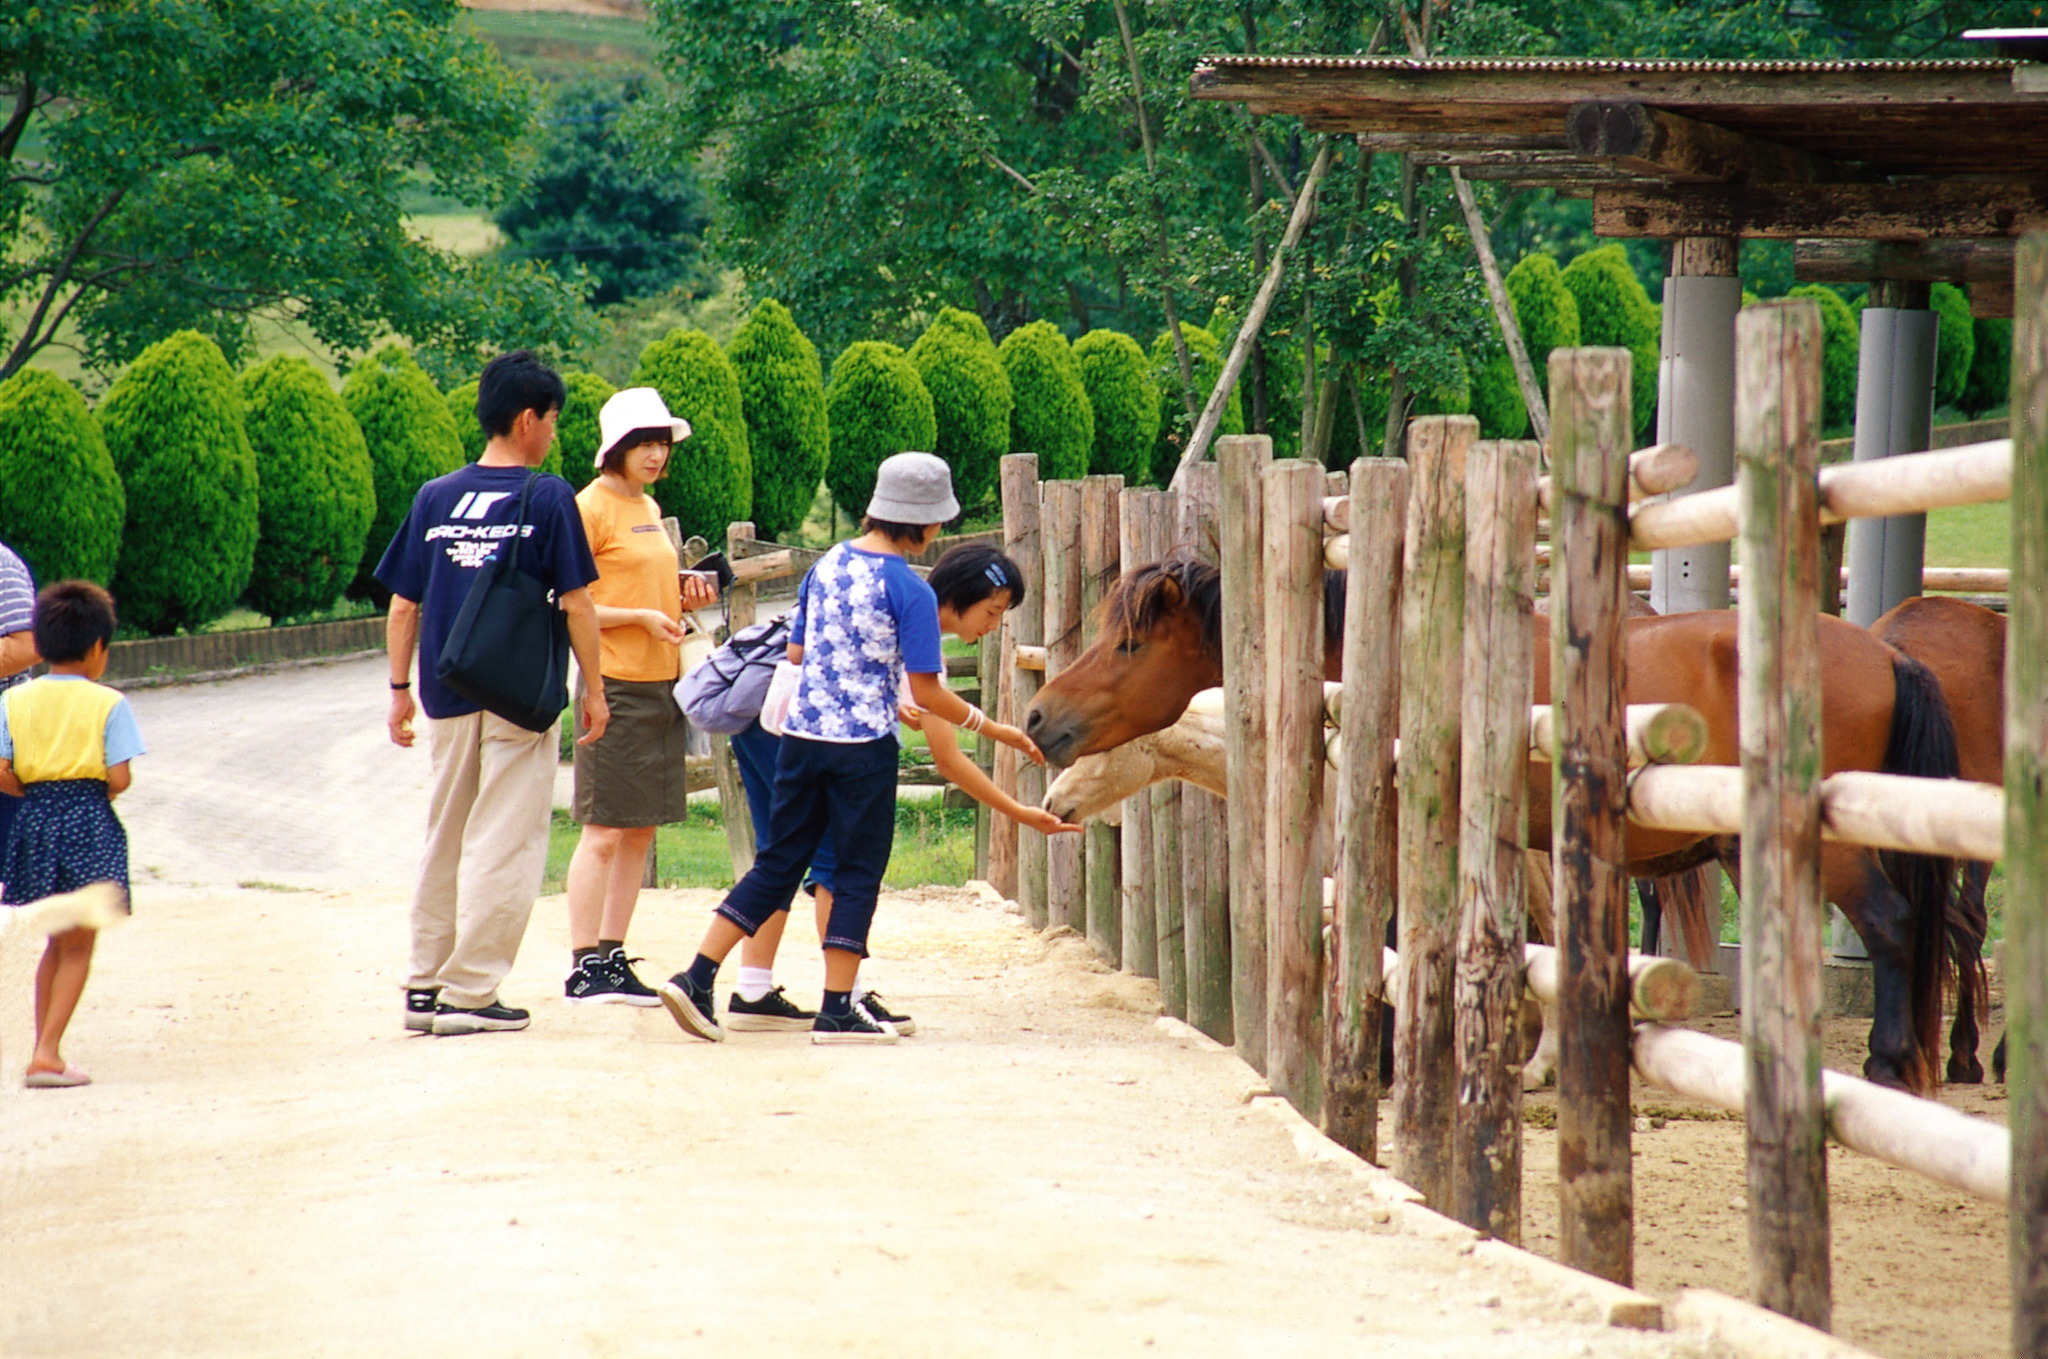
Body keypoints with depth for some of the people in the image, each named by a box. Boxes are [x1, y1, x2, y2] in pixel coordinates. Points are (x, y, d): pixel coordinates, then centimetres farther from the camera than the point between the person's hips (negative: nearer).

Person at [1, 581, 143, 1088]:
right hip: (89, 825, -4)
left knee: (57, 944, 18)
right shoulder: (108, 703, -6)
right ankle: (48, 1053, -6)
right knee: (77, 947, 4)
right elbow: (119, 779, -10)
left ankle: (45, 1048, 18)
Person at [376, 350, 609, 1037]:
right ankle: (469, 994, -5)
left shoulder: (435, 497, 5)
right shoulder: (548, 498, -7)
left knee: (445, 839, 15)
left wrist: (400, 689, 15)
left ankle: (425, 986, 17)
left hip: (448, 697, 5)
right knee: (504, 844, -1)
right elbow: (576, 603, -8)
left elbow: (403, 604, 7)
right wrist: (594, 689, 0)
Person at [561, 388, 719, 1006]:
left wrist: (684, 592, 9)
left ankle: (612, 957, 14)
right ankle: (583, 968, -4)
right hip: (615, 683, -8)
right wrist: (642, 617, -18)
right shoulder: (590, 508, -8)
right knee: (604, 832, -7)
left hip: (661, 684, 8)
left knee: (640, 830, 9)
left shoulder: (649, 509, 17)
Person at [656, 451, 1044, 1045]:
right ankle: (836, 1011, 4)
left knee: (778, 863, 12)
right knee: (859, 873, 5)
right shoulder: (911, 591, -12)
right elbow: (925, 693, -11)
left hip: (802, 734, 6)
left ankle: (697, 977, 4)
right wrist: (993, 728, -1)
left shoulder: (826, 566, 7)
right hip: (864, 747, -6)